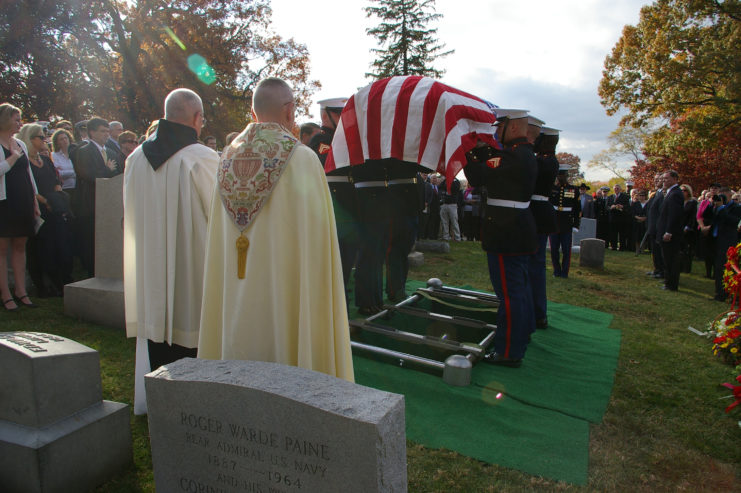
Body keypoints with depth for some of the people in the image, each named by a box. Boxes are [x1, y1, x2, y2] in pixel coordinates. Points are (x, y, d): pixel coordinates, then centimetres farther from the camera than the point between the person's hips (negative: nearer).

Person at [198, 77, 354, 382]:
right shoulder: (302, 159, -12)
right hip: (283, 291, -5)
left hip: (235, 297, 5)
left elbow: (218, 244, 9)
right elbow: (314, 240, -11)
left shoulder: (229, 158, 3)